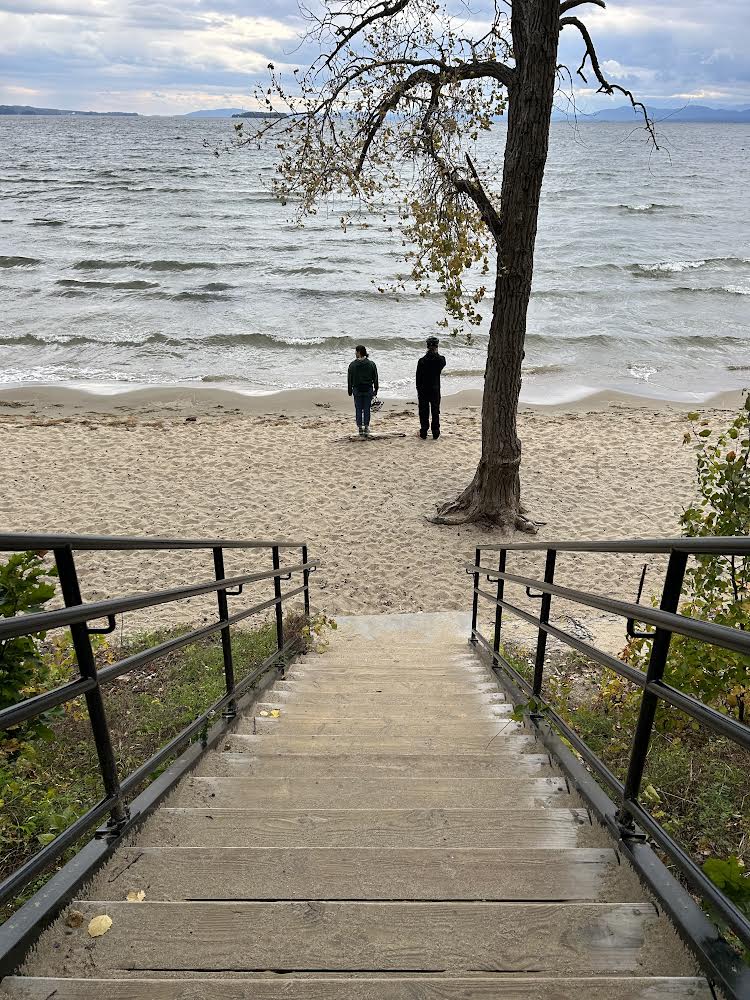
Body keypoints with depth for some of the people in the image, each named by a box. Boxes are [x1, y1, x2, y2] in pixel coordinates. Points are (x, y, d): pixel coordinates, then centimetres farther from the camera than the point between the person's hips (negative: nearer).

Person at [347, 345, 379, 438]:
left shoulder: (353, 365, -5)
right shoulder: (371, 364, 0)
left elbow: (350, 379, 0)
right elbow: (375, 378, 4)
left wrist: (350, 391, 9)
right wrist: (375, 390, 12)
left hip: (357, 390, -1)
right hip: (368, 390, 1)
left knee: (358, 409, 6)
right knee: (367, 409, 6)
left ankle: (360, 428, 6)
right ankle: (366, 428, 5)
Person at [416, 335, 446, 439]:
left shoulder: (422, 361, -13)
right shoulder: (440, 359, -9)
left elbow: (418, 377, -7)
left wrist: (418, 390, 4)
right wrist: (436, 354, 16)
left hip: (423, 390, -1)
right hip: (435, 389, 1)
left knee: (424, 411, 8)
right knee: (435, 411, 12)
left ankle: (423, 433, 11)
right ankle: (435, 432, 16)